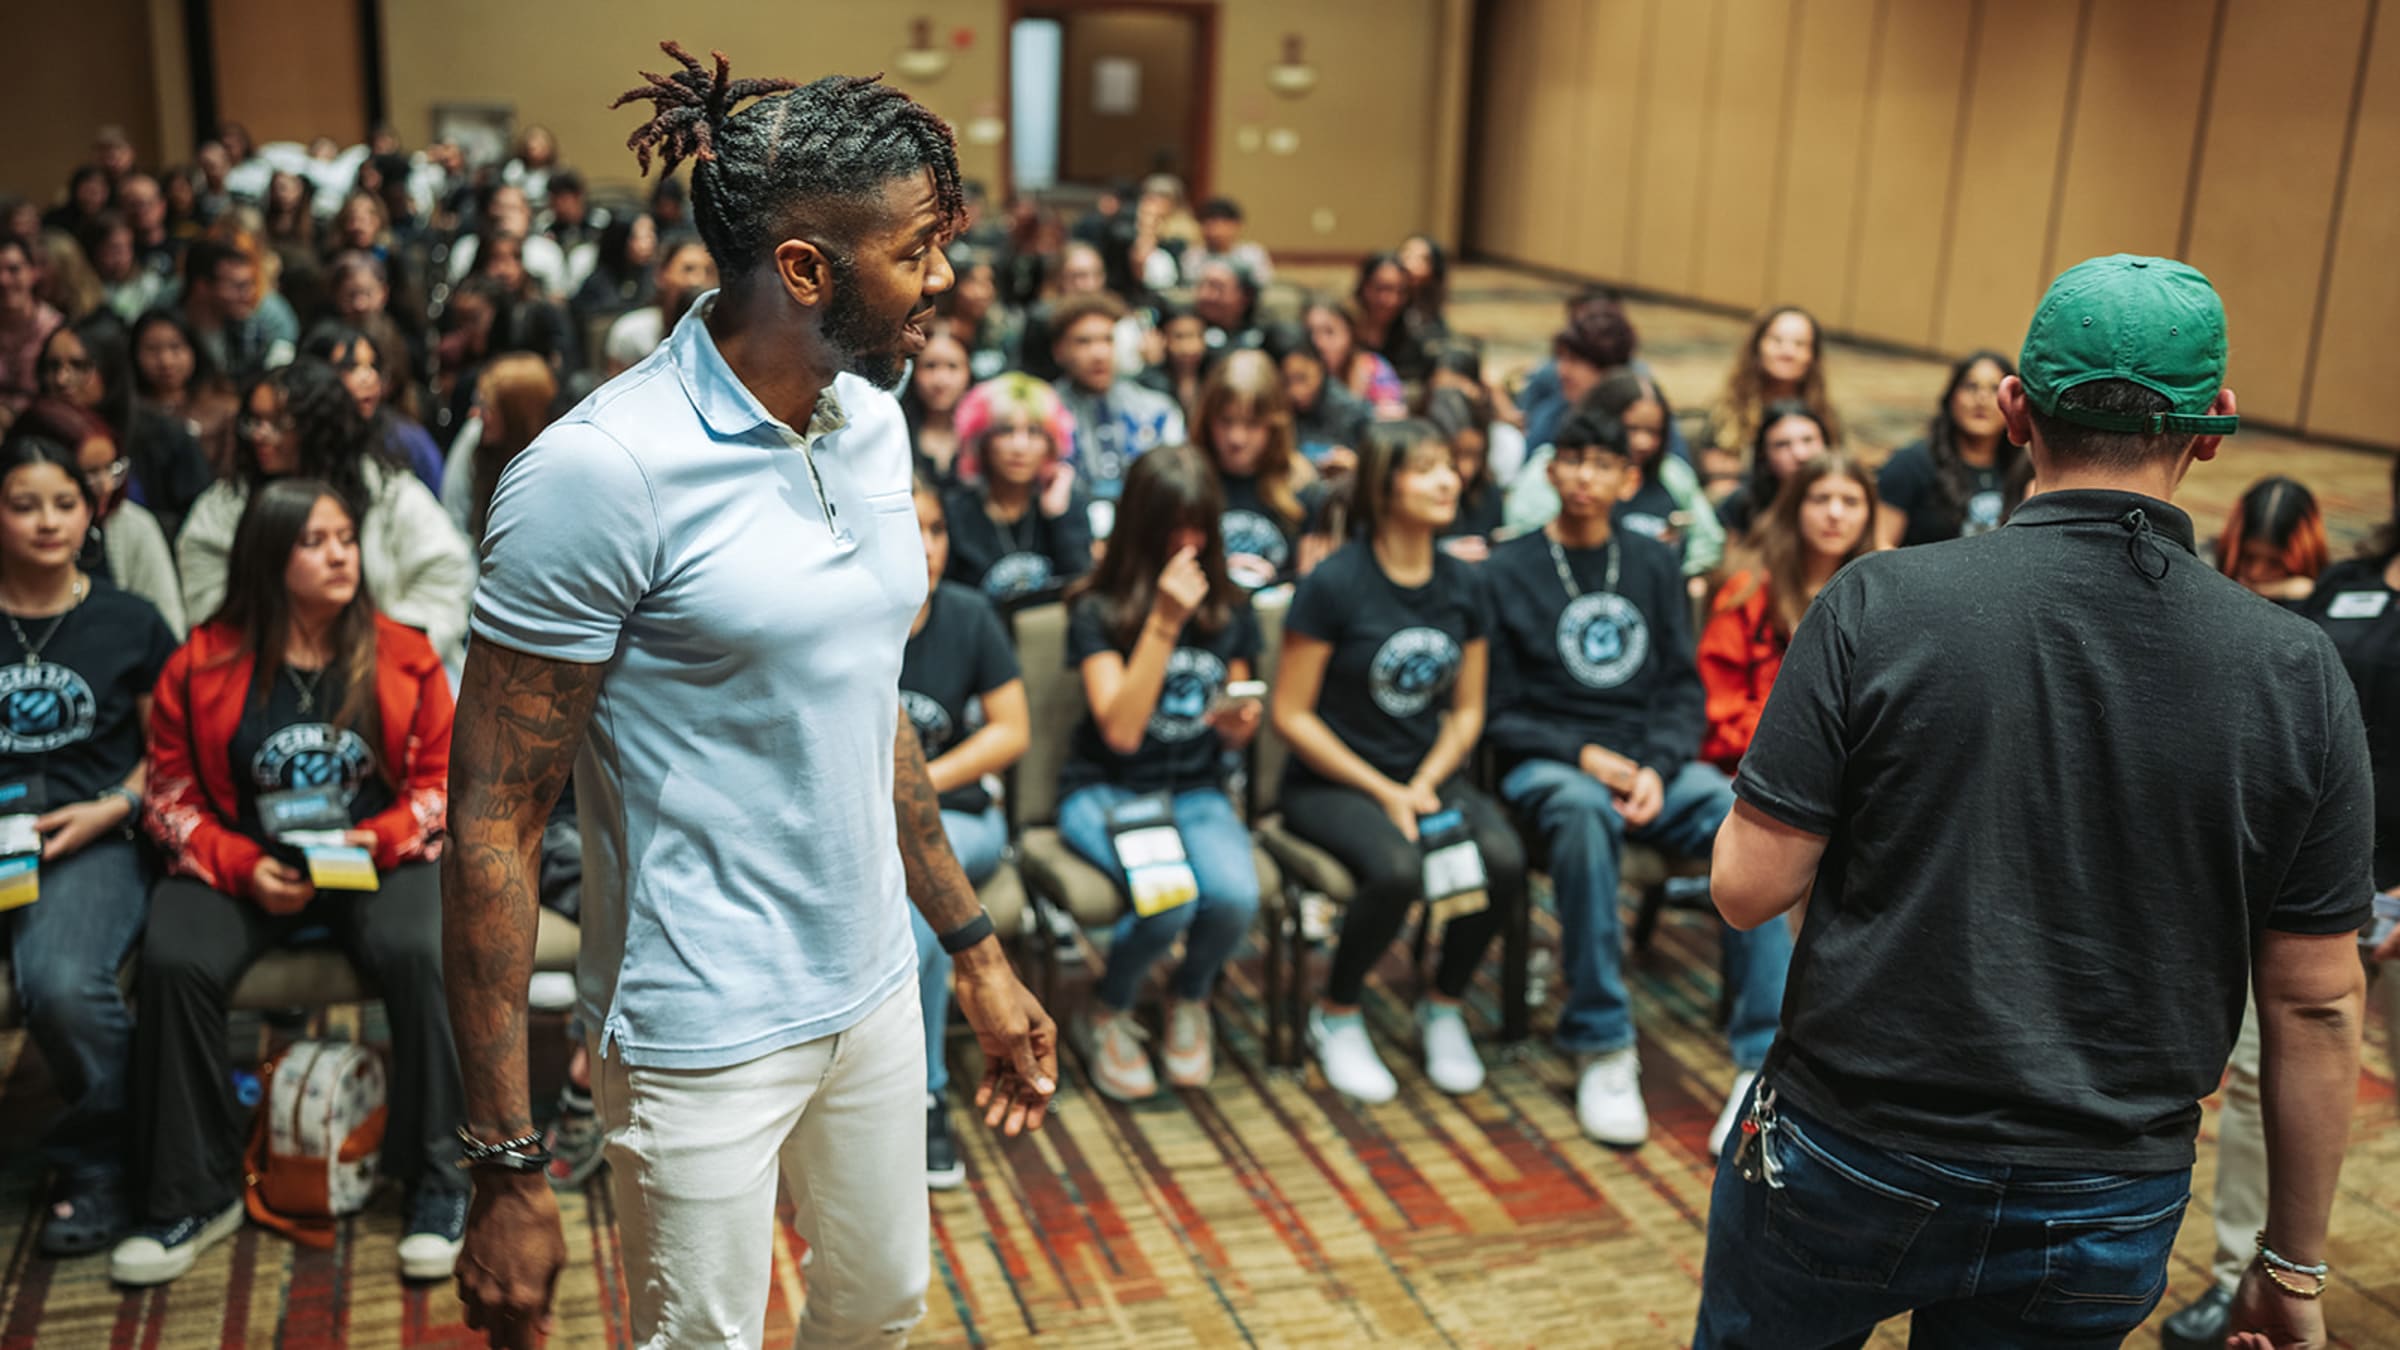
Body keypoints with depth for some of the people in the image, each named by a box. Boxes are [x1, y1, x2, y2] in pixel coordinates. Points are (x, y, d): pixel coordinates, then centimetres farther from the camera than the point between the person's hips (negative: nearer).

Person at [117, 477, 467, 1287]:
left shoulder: (403, 656, 3)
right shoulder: (205, 662, 1)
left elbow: (441, 776, 5)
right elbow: (173, 792, 3)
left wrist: (382, 840, -14)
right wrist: (242, 867, -13)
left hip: (378, 858, -1)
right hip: (244, 864, 1)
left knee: (412, 951, -32)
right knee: (173, 962, -28)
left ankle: (437, 1182, -17)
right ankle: (196, 1197, -10)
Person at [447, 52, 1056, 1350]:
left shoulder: (871, 422, 2)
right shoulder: (602, 471, -21)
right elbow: (494, 818, -18)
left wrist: (976, 951, 15)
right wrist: (505, 1164, -17)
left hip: (873, 990, 7)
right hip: (705, 1035, -7)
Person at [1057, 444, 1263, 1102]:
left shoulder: (1230, 610, 6)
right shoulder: (1097, 611, -8)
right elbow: (1121, 730, -20)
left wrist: (1238, 722, -11)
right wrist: (1164, 621, -25)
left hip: (1196, 791, 4)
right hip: (1105, 791, -3)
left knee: (1234, 895, -28)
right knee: (1170, 900, -32)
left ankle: (1189, 1001, 7)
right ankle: (1107, 1013, 2)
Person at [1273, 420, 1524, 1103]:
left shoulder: (1462, 585, 4)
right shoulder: (1333, 584, -13)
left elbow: (1466, 713, 11)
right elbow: (1291, 716, -10)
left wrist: (1426, 784, -7)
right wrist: (1385, 793, -13)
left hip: (1429, 774, 5)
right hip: (1331, 783, -5)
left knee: (1502, 859, -25)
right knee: (1397, 868, -34)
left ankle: (1445, 1007, 3)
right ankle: (1336, 1015, -4)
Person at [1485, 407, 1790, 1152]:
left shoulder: (1654, 564, 16)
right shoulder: (1508, 571, 5)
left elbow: (1684, 689, 10)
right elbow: (1495, 712, 1)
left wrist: (1657, 768, -9)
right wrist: (1584, 755, -13)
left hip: (1651, 760, 3)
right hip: (1548, 765, -3)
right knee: (1585, 812, -40)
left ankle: (1764, 1057, -26)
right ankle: (1602, 1050, -28)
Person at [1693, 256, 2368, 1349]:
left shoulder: (1881, 604, -16)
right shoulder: (2298, 676, -9)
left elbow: (1748, 887, -14)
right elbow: (2317, 1008, -3)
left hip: (1851, 1164, -2)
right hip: (2103, 1216, 2)